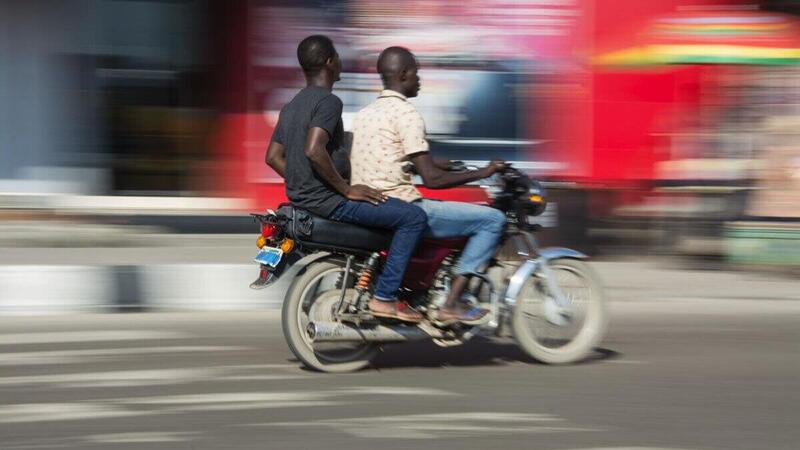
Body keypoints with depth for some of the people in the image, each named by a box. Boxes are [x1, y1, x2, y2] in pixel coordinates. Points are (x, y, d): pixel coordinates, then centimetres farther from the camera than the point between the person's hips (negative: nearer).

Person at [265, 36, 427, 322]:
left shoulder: (292, 106, 15)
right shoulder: (328, 102, -14)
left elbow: (273, 156, 16)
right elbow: (314, 150, -29)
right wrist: (347, 190, -20)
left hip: (301, 198, 10)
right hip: (326, 200, -10)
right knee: (414, 217, -12)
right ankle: (384, 298, -13)